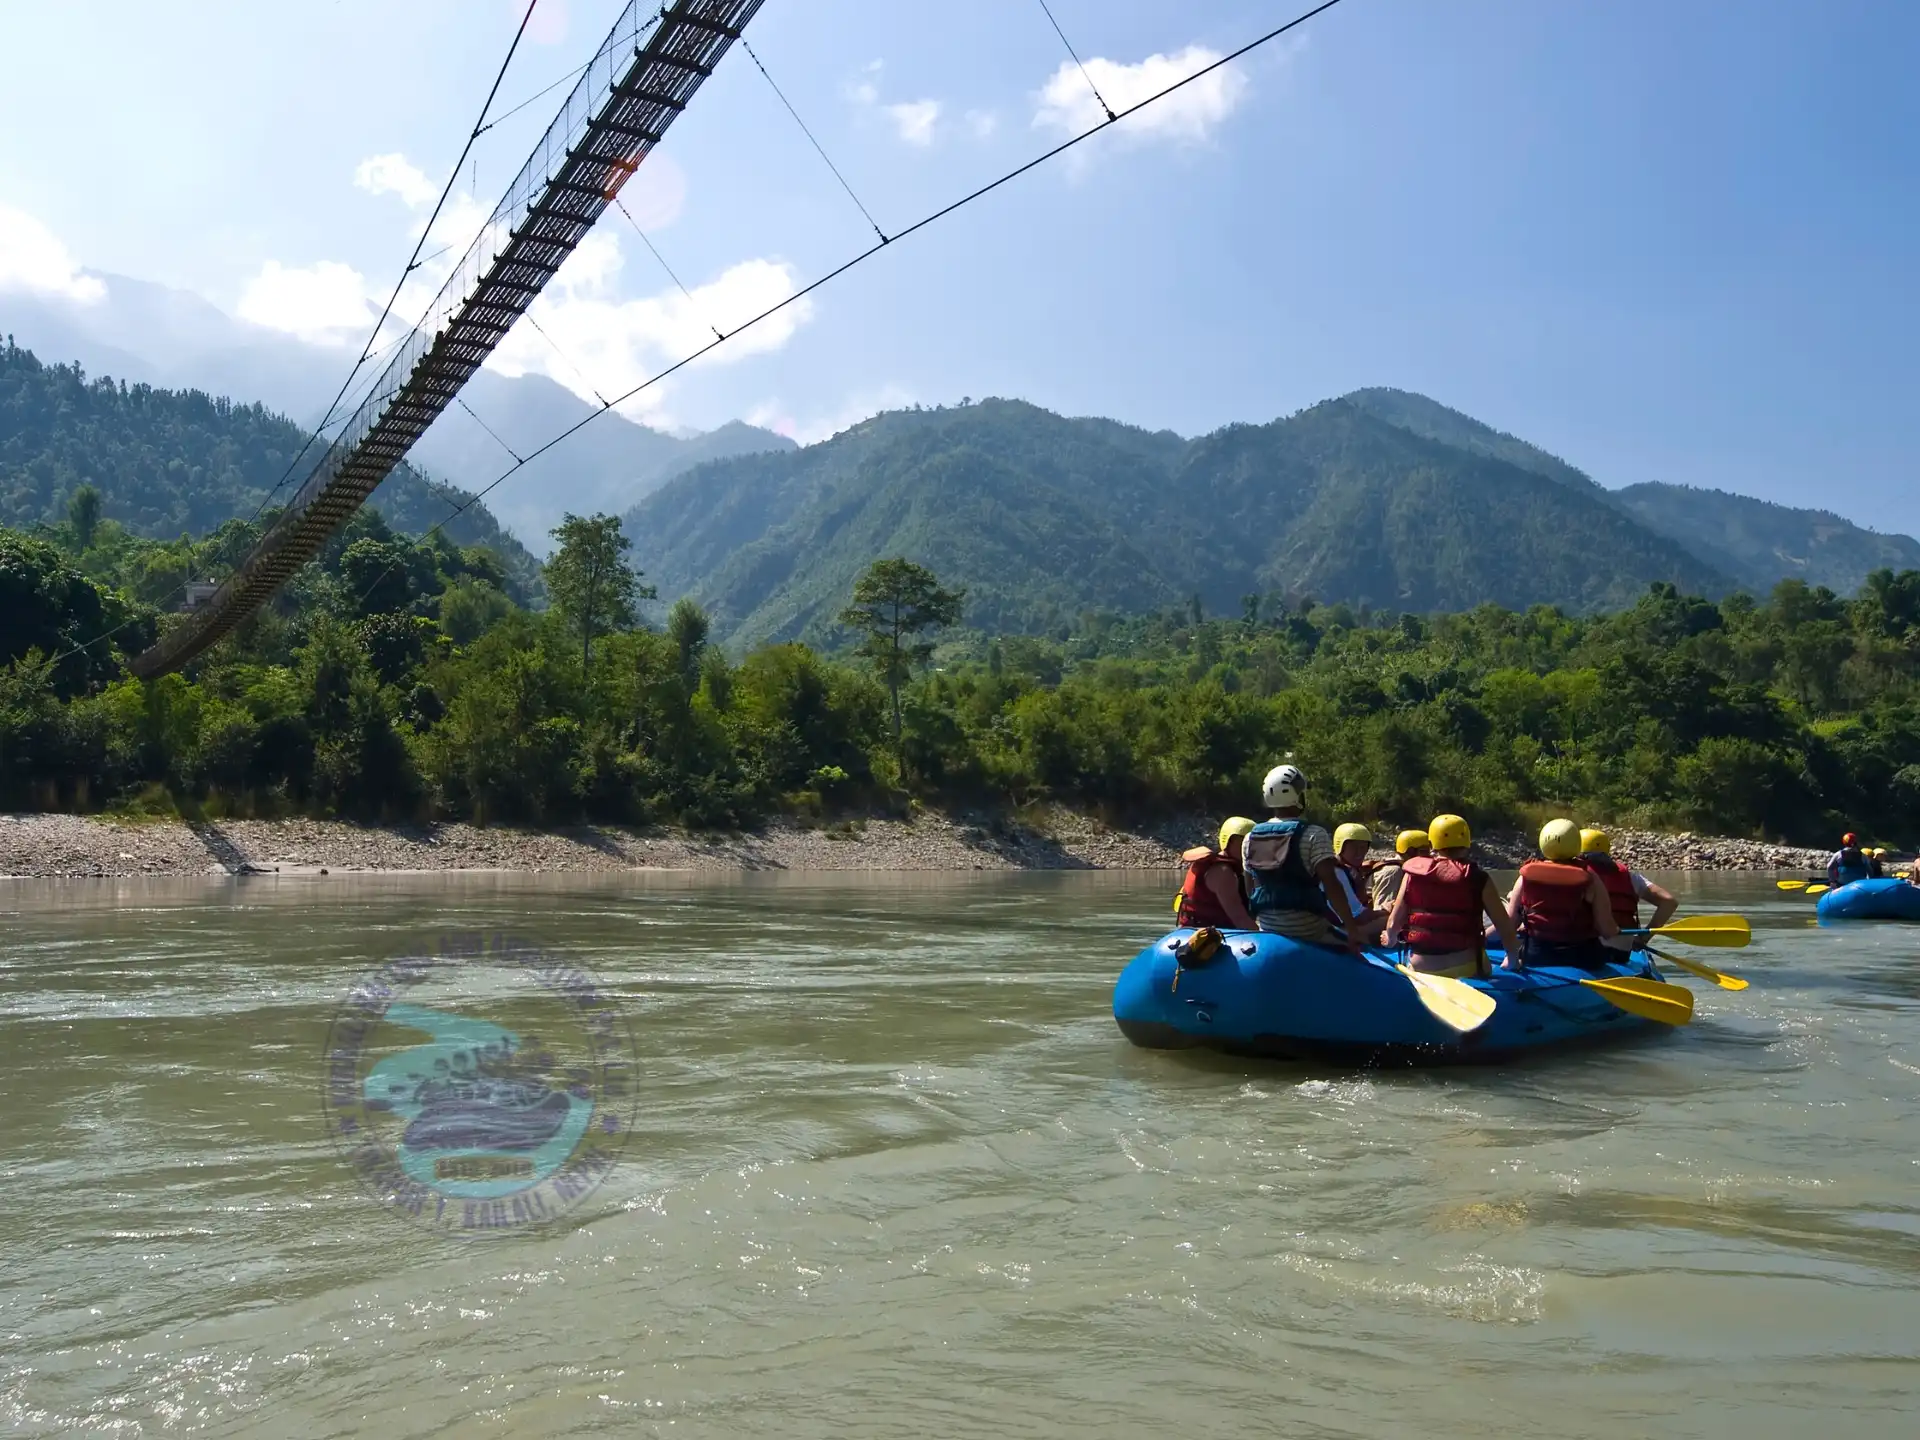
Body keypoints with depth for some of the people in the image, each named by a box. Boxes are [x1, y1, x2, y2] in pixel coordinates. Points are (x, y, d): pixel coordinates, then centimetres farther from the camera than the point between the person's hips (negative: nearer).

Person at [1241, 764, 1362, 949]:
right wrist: (1352, 928, -16)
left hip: (1267, 930, 6)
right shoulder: (1314, 836, -12)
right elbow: (1332, 886, -19)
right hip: (1308, 931, -6)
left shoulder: (1250, 838, 4)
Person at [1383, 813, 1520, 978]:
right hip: (1464, 967, -2)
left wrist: (1390, 940, 26)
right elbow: (1505, 928, -4)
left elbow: (1394, 923, 4)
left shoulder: (1414, 873, 1)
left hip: (1420, 967, 2)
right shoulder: (1478, 879, -5)